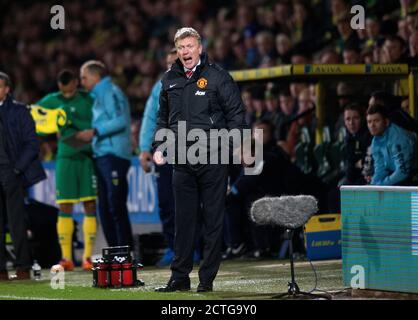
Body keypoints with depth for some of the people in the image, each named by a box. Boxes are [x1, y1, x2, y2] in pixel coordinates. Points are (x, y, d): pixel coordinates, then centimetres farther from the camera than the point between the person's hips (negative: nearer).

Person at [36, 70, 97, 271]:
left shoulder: (88, 100, 1)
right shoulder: (52, 100, 5)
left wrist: (73, 120, -17)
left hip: (87, 157, -1)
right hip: (65, 158, 1)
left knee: (90, 206, -2)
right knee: (64, 208, -3)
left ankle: (88, 257, 4)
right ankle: (66, 258, 1)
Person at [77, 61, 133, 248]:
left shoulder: (111, 92, -6)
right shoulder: (99, 96, 23)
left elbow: (121, 121, -18)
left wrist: (95, 132, -18)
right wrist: (89, 136, 13)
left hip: (114, 155, -10)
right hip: (102, 156, 10)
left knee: (116, 206, -11)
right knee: (104, 208, 8)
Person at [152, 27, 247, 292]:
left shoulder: (217, 76, -2)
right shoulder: (170, 80, 12)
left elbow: (237, 113, -2)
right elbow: (163, 118, 22)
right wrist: (159, 146, 9)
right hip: (182, 161, 4)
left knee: (213, 220, 1)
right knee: (184, 220, 7)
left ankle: (207, 278, 6)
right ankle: (180, 277, 11)